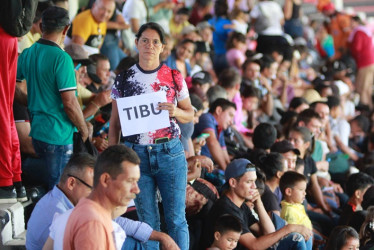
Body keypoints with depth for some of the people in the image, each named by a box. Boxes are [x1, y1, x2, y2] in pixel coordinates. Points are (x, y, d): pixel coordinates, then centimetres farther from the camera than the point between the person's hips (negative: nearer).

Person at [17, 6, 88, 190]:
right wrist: (84, 130, -6)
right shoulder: (61, 58, -17)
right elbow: (69, 103, -18)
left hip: (36, 132, 7)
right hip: (59, 136, -7)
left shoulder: (27, 54, 5)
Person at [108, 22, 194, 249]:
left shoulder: (174, 78, 2)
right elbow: (115, 124, 8)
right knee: (148, 220, 5)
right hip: (136, 154, 1)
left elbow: (190, 114, 10)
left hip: (169, 152, -1)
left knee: (176, 218, -1)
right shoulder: (123, 80, 4)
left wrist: (176, 112, -13)